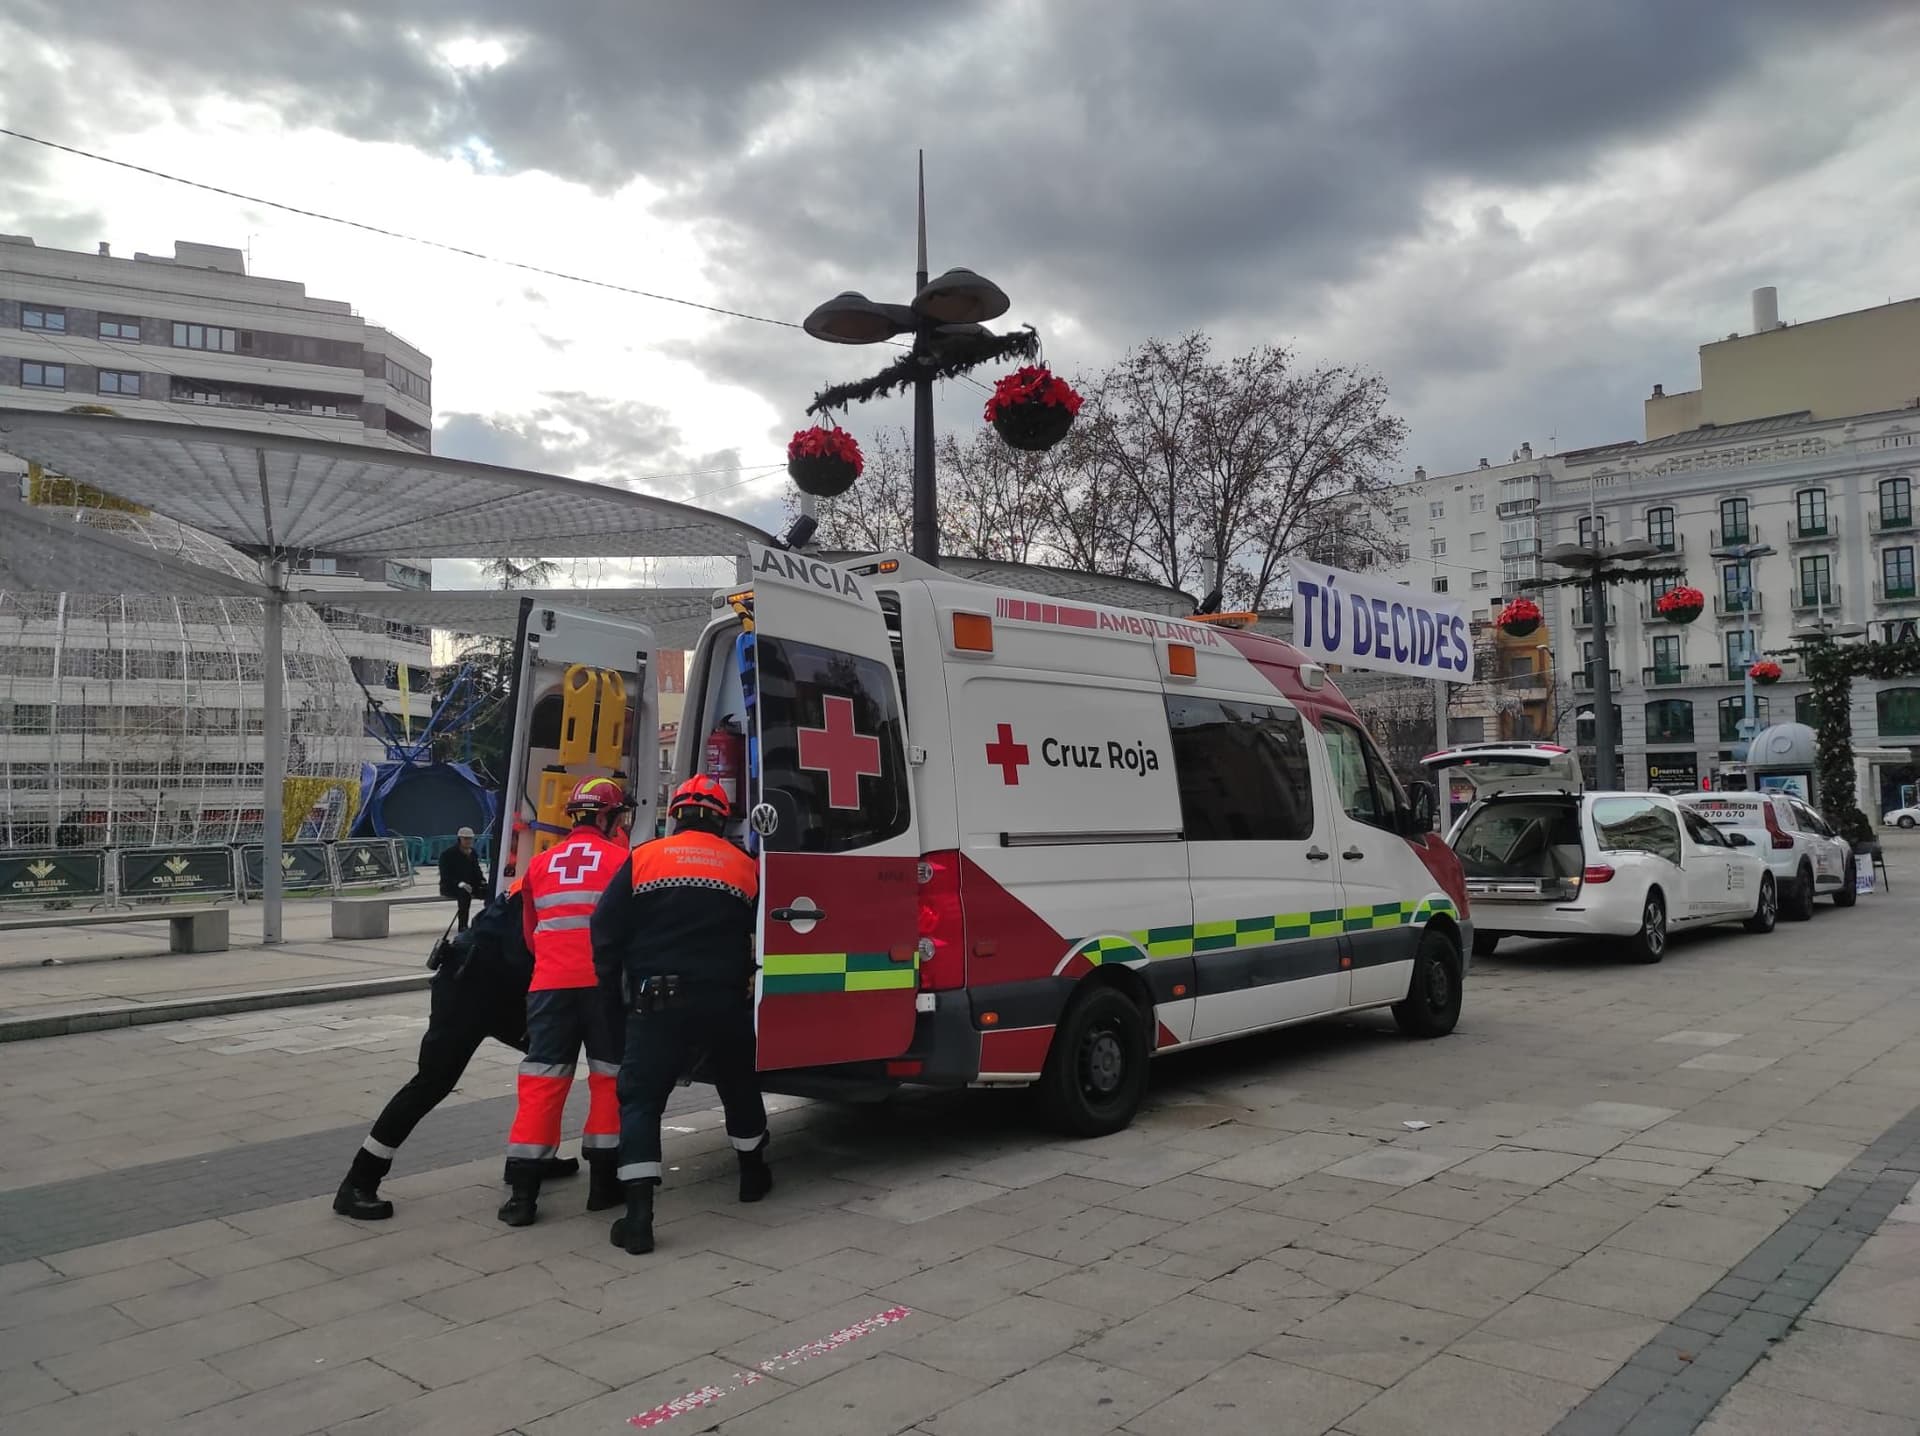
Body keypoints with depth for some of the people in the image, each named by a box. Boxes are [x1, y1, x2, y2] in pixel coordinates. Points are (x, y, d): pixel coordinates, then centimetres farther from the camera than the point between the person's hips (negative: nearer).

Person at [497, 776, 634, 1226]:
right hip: (604, 984, -3)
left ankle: (522, 1193, 2)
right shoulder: (621, 860, -3)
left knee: (542, 1083, 5)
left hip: (550, 985, 3)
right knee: (610, 1079, 10)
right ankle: (603, 1183, 14)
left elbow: (531, 933, 18)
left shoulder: (541, 865, 10)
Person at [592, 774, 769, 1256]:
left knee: (640, 1098, 3)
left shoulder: (643, 858, 1)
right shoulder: (745, 867, 6)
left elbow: (606, 931, -2)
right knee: (739, 1086, 24)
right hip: (727, 1002, 3)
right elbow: (758, 939, 10)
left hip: (659, 1003, -2)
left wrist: (616, 989, 9)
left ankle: (639, 1214, -8)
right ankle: (753, 1173, 42)